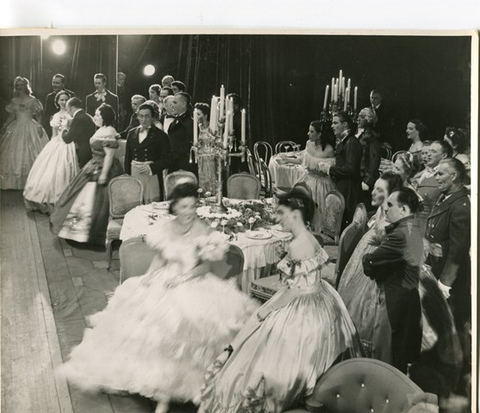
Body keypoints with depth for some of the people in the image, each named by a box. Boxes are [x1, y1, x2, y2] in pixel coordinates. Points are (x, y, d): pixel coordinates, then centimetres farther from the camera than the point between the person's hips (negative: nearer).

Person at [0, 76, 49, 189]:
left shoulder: (32, 100, -3)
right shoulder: (14, 101, 10)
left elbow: (38, 115, -4)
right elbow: (11, 116, 13)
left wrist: (40, 126, -17)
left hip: (30, 129, -4)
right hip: (16, 128, 5)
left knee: (30, 153, -3)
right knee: (14, 154, 3)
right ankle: (16, 181, 12)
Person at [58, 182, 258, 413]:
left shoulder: (203, 232, 0)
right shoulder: (164, 229, 7)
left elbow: (206, 266, -2)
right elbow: (158, 261, 12)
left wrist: (182, 277, -14)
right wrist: (150, 277, -6)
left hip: (192, 285, -3)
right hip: (161, 284, 3)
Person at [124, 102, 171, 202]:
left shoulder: (160, 135, 0)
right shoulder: (132, 134, 13)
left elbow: (165, 159, -4)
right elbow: (127, 157, 13)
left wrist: (150, 167, -17)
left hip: (151, 177, -3)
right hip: (134, 176, 4)